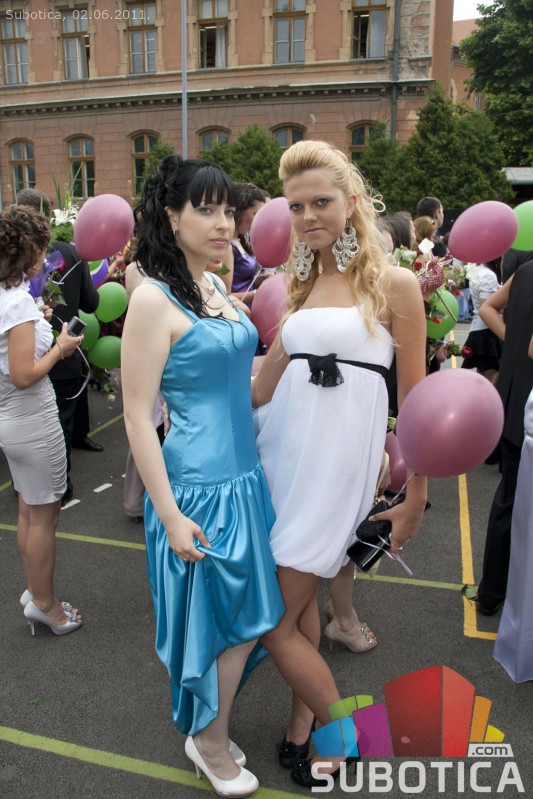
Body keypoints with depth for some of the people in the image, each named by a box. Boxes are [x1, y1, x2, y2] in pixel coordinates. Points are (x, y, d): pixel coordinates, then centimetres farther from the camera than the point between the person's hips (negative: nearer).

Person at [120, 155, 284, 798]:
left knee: (245, 616, 20)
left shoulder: (215, 286, 8)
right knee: (222, 620, 9)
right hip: (200, 486, -8)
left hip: (243, 474, 8)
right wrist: (170, 515, -18)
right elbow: (137, 415, -17)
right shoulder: (153, 298, -16)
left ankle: (206, 730, 44)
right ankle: (211, 744, 37)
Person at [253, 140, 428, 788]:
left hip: (335, 465, -5)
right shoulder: (297, 287, 11)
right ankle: (304, 713, 40)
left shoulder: (393, 284, -4)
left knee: (275, 622, 0)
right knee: (297, 599, 16)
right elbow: (261, 388, 11)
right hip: (280, 453, 5)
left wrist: (416, 497, 0)